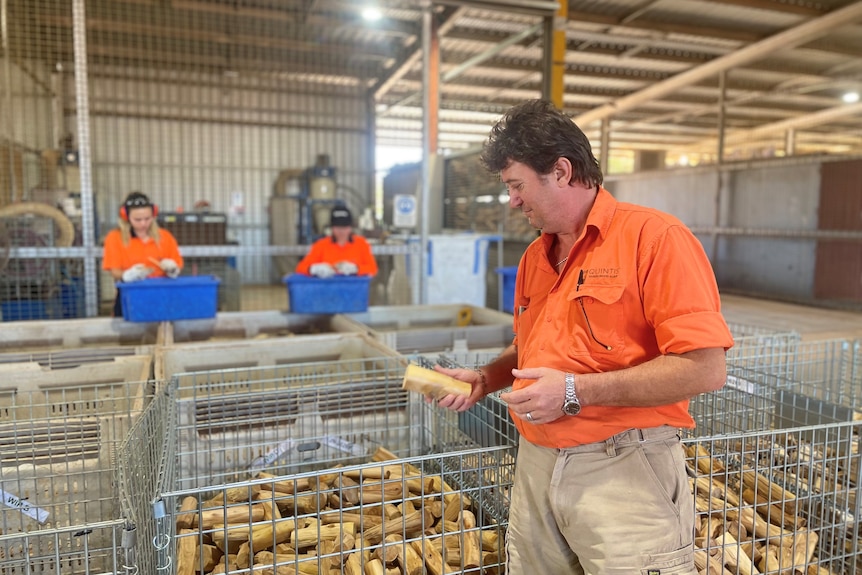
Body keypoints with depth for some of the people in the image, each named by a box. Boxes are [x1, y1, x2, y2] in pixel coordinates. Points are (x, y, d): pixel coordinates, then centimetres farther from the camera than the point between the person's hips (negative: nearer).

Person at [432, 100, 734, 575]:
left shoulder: (655, 237, -13)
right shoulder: (533, 258, 10)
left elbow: (705, 369, -19)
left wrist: (576, 391, -20)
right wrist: (484, 379, 5)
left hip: (623, 471, -6)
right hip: (536, 464, 7)